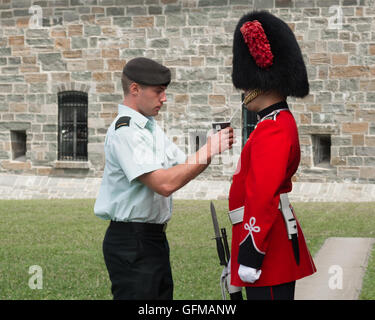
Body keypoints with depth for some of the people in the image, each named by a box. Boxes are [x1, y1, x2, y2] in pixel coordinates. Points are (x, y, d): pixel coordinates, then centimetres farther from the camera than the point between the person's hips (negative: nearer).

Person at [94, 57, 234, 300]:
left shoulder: (151, 128, 13)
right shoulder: (125, 131, -18)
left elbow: (183, 168, 16)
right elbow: (164, 184, -26)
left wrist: (210, 149, -2)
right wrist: (207, 151, -21)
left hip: (154, 237, 10)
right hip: (132, 242, -10)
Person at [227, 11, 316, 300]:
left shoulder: (272, 130, -17)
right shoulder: (281, 123, 16)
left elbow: (264, 197, -23)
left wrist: (250, 254, -23)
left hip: (266, 244, -10)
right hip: (276, 244, 10)